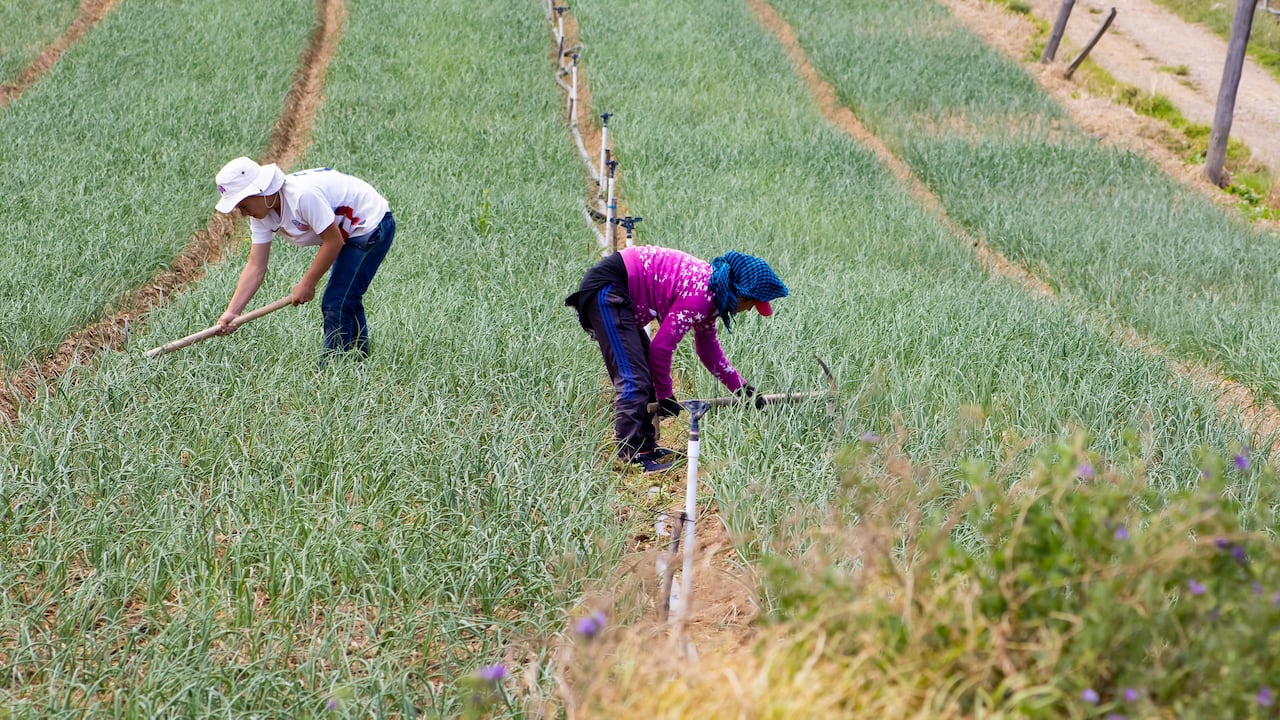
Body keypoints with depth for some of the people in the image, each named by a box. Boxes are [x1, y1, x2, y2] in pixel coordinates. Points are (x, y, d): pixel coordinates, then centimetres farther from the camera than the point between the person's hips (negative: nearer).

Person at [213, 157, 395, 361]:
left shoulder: (303, 195, -34)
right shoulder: (261, 214, -6)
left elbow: (333, 241, -27)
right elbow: (255, 267, -6)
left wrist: (307, 284, -17)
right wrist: (232, 311, -15)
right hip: (348, 233, 10)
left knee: (337, 305, -13)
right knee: (347, 303, 22)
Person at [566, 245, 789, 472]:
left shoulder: (709, 291, 11)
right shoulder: (701, 294, -20)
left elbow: (710, 350, 26)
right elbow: (662, 347, -17)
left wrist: (742, 389, 26)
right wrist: (665, 396, -4)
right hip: (606, 290, -11)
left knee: (645, 375, 14)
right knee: (633, 378, -17)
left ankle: (645, 446, 20)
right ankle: (631, 457, -21)